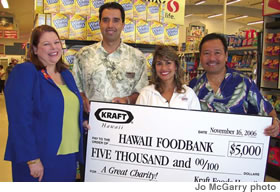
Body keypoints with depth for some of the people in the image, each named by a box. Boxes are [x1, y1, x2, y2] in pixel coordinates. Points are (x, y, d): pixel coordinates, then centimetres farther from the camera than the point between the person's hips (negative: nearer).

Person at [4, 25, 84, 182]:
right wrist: (32, 160, -19)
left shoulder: (66, 74, 13)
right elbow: (20, 121, -17)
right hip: (39, 160, -6)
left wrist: (85, 122, 5)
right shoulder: (23, 72, -10)